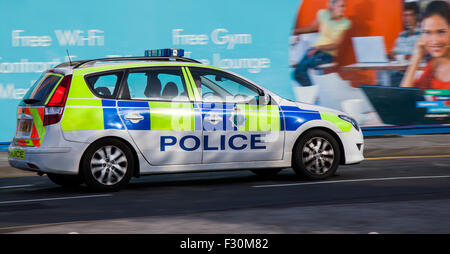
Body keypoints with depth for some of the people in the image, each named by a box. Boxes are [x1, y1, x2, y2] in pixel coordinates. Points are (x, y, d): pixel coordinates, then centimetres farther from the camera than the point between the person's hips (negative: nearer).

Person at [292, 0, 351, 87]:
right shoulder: (323, 14, -3)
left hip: (328, 54, -4)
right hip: (315, 49, 4)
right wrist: (294, 31, 12)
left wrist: (318, 48, -20)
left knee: (302, 66, -25)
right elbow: (313, 27, 16)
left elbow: (337, 45, -10)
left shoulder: (345, 23, -10)